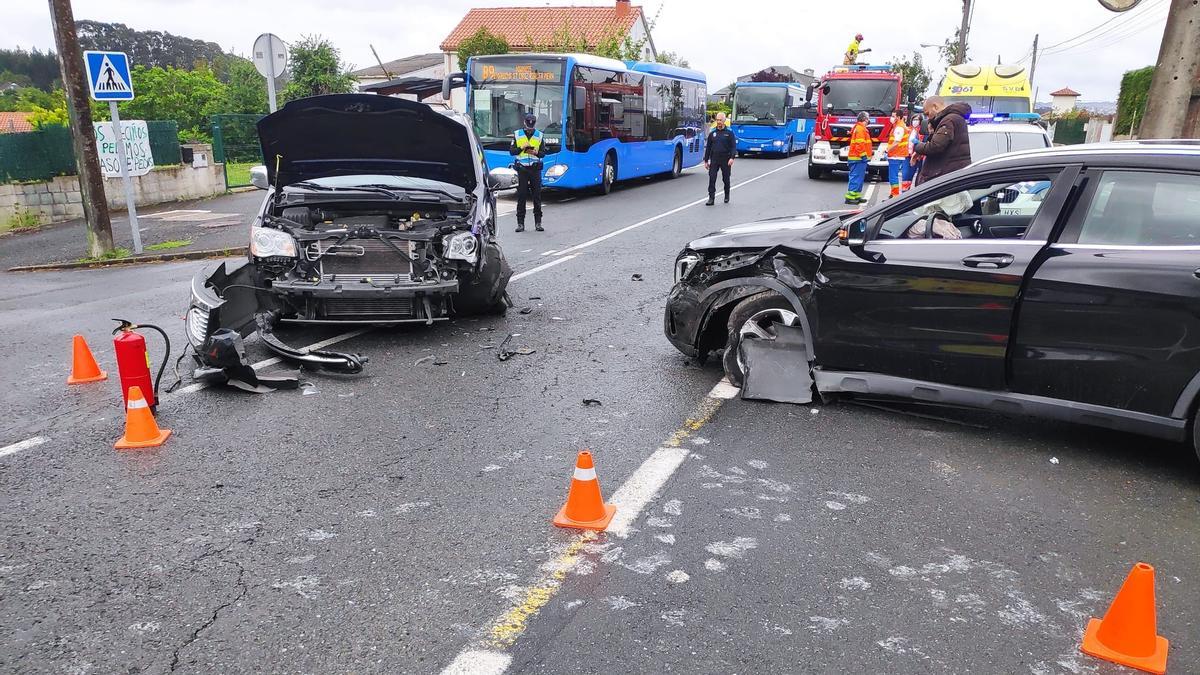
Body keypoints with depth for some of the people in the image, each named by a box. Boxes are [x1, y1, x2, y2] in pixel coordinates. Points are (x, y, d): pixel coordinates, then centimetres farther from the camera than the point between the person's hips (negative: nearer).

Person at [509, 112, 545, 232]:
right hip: (522, 168, -1)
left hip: (535, 168, 1)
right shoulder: (517, 134, 7)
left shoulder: (539, 135, 9)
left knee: (537, 196, 0)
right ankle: (520, 223, 2)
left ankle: (538, 223, 6)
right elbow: (511, 151, 5)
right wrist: (521, 148, -12)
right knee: (521, 196, -2)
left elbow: (543, 153, 7)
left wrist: (536, 152, -13)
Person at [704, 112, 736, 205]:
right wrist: (706, 160, 9)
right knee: (712, 178, -9)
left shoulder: (729, 133, 2)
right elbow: (708, 148, 14)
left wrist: (732, 157, -19)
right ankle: (711, 198, -9)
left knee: (726, 179, 9)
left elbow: (733, 146, -4)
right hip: (714, 160, 2)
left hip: (726, 160, -2)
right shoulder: (712, 133, 10)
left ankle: (727, 196, 28)